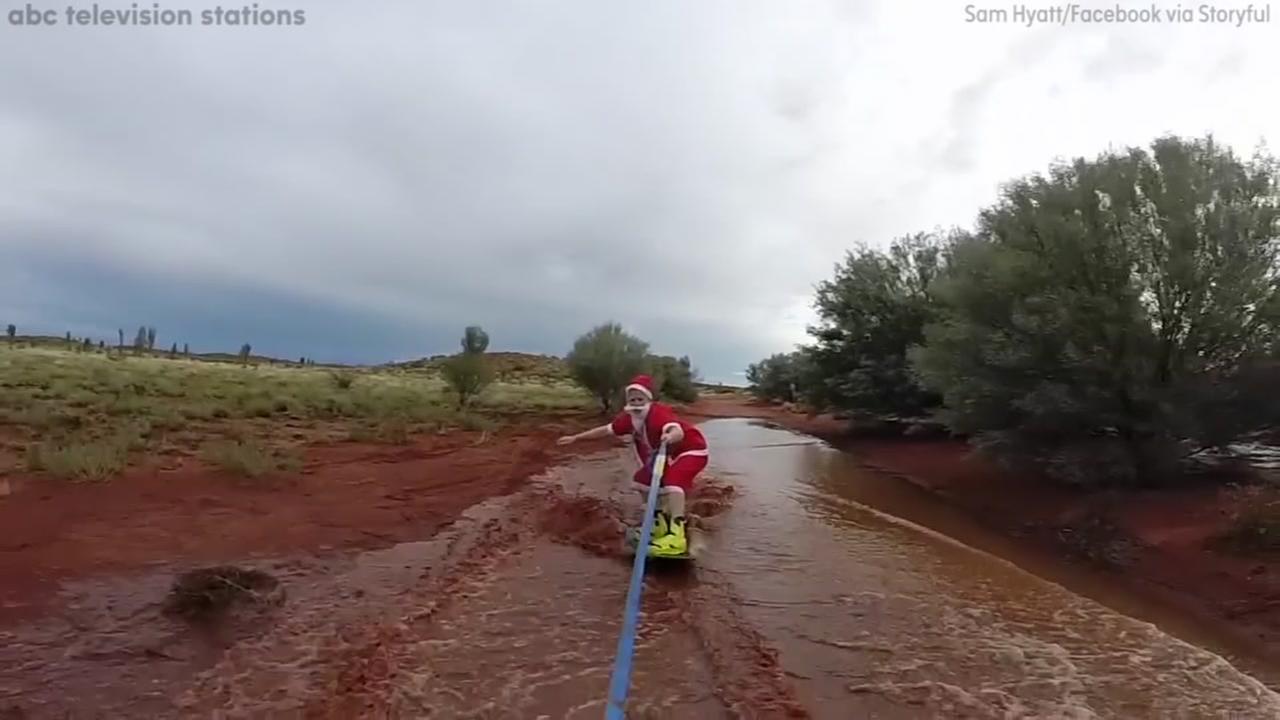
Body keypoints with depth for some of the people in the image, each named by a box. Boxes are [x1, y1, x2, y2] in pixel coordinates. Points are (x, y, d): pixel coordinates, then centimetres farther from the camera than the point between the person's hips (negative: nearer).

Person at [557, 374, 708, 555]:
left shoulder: (659, 413, -33)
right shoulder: (628, 418, -8)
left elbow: (678, 431, -53)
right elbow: (606, 430, 5)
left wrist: (670, 436, -77)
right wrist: (576, 437, 8)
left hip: (692, 450, -9)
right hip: (668, 455, 9)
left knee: (672, 480, -34)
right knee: (643, 479, 11)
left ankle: (676, 535, -45)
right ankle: (660, 521, 24)